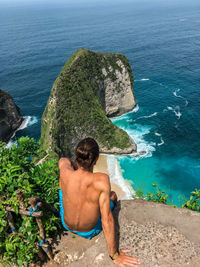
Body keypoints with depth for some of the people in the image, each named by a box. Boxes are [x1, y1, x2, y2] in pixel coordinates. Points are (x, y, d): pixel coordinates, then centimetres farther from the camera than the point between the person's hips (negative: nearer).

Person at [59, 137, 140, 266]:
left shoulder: (65, 173, -29)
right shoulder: (102, 180, -36)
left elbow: (63, 160, -4)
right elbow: (107, 220, -32)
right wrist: (115, 255, -21)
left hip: (66, 225, 2)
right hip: (89, 231, -2)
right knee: (112, 195, 21)